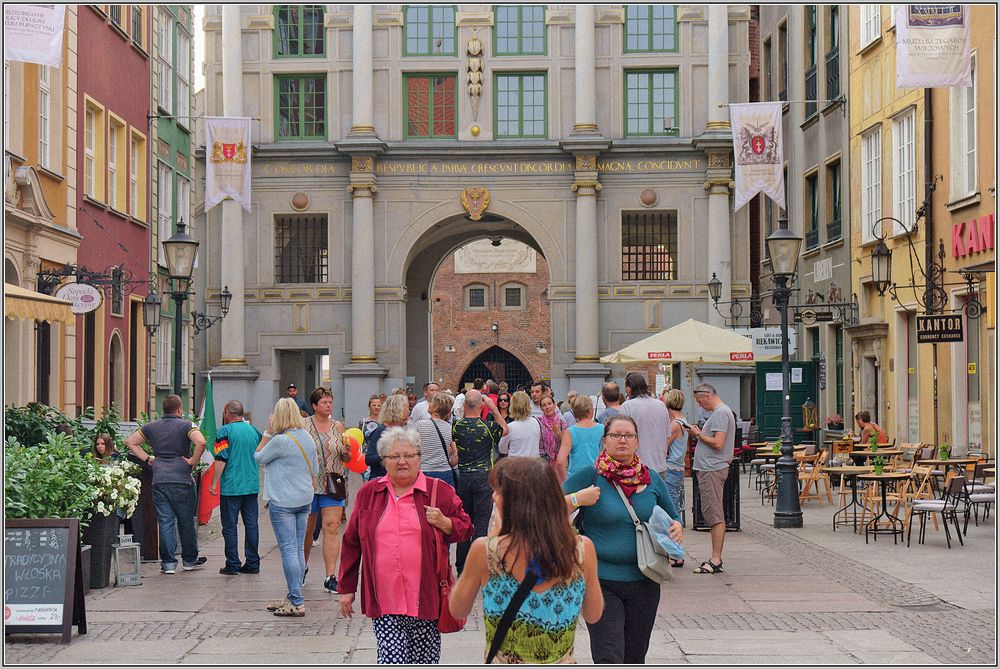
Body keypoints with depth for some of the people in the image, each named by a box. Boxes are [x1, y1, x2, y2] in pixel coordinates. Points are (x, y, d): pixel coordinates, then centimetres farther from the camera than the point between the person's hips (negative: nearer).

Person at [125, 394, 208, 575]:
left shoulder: (151, 427, 11)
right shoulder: (186, 425, -4)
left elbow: (130, 441, 16)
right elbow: (201, 442, -21)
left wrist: (147, 459, 13)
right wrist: (193, 461, -8)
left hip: (159, 480, 3)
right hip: (182, 479, -3)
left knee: (165, 521, 5)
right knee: (186, 521, 10)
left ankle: (168, 563, 4)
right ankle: (190, 560, 21)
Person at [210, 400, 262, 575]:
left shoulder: (225, 431, -8)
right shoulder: (254, 431, 10)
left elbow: (221, 460, -12)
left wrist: (214, 483, -7)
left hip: (231, 487, -5)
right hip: (252, 486, 5)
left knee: (230, 526, 1)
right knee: (251, 524, 9)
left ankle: (232, 565, 1)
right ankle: (253, 563, 10)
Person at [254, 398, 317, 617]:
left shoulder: (280, 440, -17)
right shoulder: (307, 438, 7)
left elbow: (258, 457, -2)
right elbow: (314, 470, 15)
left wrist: (268, 431, -1)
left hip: (283, 502, -8)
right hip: (305, 499, 8)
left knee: (289, 551, -5)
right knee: (298, 550, 12)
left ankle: (297, 603, -5)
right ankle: (293, 597, 20)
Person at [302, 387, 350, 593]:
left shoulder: (338, 426, 8)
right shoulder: (303, 426, -1)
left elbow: (347, 459, 13)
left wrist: (347, 452, -8)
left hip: (334, 484, 1)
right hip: (309, 482, -1)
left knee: (332, 527, -9)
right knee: (307, 528, 10)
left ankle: (330, 577, -9)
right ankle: (303, 566, 35)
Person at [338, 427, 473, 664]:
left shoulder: (439, 491, 4)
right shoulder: (368, 493, 9)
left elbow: (465, 528, 10)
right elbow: (352, 543, 13)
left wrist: (444, 522, -12)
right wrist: (346, 588, 12)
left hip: (425, 597, 0)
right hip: (384, 600, 0)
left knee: (425, 661, 8)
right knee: (392, 661, -9)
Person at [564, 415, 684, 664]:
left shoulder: (651, 479, 7)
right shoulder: (590, 476, -5)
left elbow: (672, 518, 20)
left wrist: (678, 528, -1)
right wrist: (577, 499, -19)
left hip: (644, 583, 4)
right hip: (600, 582, -4)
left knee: (635, 657, 14)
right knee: (609, 659, -11)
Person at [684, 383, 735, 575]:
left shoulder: (721, 413, -13)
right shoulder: (718, 412, 19)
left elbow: (718, 443, -21)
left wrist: (698, 434, -9)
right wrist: (699, 433, 8)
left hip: (713, 471, -11)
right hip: (709, 469, 11)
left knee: (715, 516, -10)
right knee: (712, 515, 12)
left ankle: (716, 560, -10)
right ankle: (715, 558, 16)